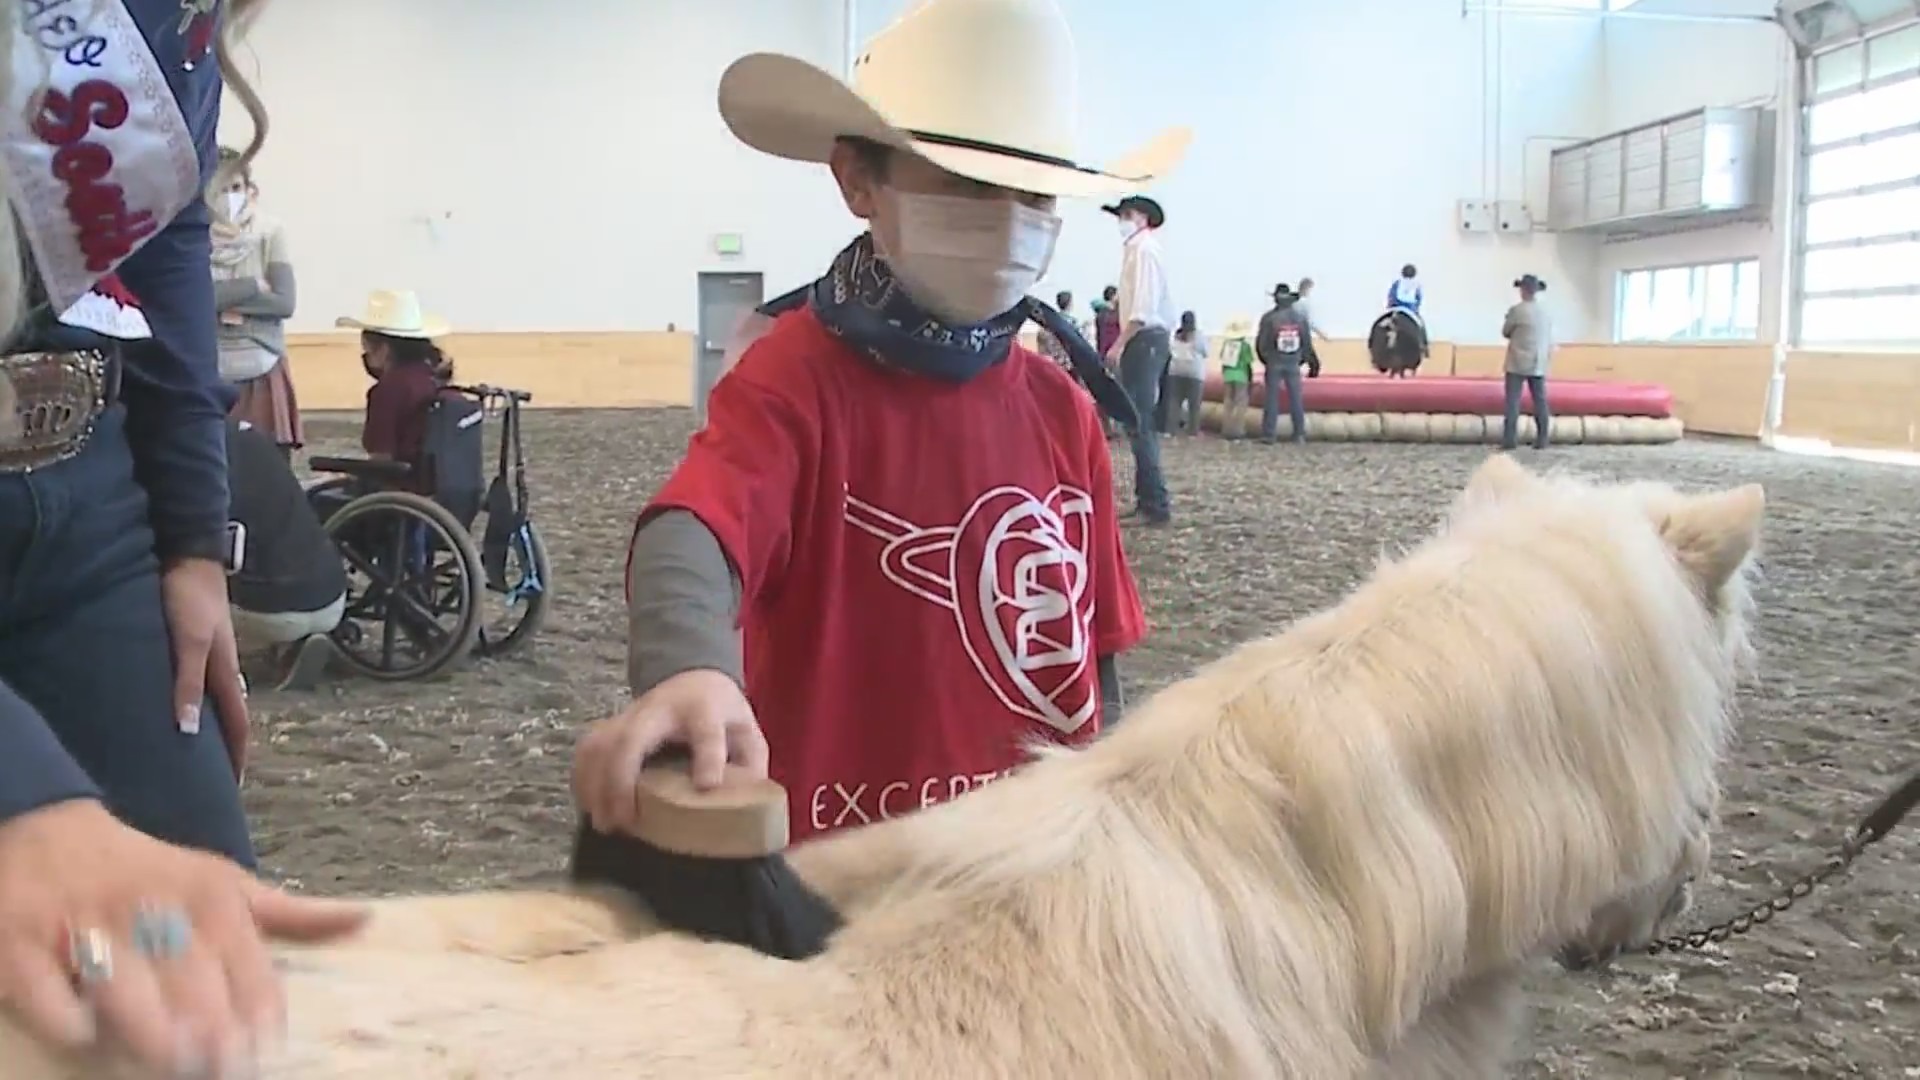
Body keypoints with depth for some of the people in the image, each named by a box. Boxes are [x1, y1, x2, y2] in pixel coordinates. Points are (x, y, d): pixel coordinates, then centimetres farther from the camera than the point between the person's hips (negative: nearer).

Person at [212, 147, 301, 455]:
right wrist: (252, 286, -10)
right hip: (208, 374, -1)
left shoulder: (270, 234, 1)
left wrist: (223, 300, -10)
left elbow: (284, 302, -6)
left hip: (262, 374, 1)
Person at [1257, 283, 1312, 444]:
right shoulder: (1300, 318, -1)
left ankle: (1269, 434, 1)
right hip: (1293, 363, 2)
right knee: (1296, 398, 8)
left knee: (1272, 398, 3)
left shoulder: (1269, 318, -11)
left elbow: (1261, 343, -7)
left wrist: (1265, 360, 10)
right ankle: (1300, 434, 8)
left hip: (1274, 363, -2)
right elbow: (1306, 342, 3)